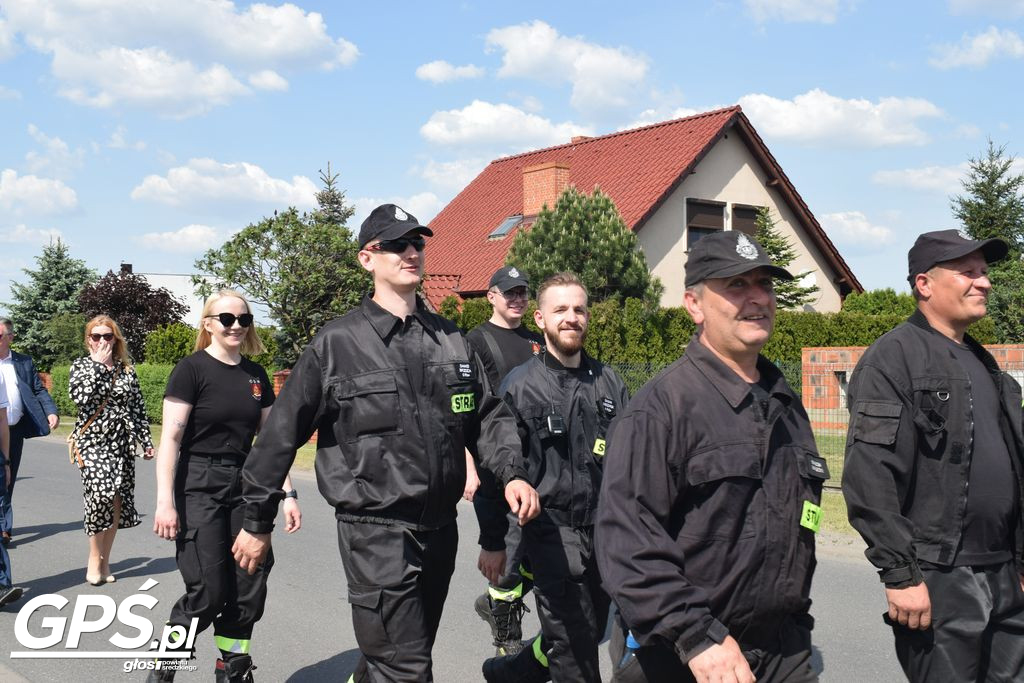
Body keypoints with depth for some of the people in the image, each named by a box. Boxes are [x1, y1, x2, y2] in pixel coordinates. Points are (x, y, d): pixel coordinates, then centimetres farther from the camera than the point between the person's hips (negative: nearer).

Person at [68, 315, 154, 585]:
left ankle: (104, 561, 15)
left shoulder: (127, 368, 10)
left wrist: (146, 440, 8)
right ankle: (95, 559, -2)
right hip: (93, 440, -3)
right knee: (101, 493, -19)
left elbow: (138, 406, 11)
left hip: (122, 441, 3)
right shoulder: (81, 365, 3)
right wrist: (98, 364, -13)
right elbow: (80, 396, -17)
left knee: (117, 502, 1)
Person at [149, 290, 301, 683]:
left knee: (249, 588, 3)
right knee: (207, 592, -6)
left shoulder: (256, 374, 10)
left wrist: (288, 493, 7)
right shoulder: (192, 369, -6)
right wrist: (165, 502, -18)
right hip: (200, 489, -5)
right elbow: (171, 438, -11)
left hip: (245, 487, 5)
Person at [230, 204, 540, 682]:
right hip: (376, 532, -5)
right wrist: (256, 522, 2)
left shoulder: (450, 339, 8)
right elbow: (282, 434, -3)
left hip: (440, 528, 6)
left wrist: (511, 473, -7)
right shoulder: (337, 343, -7)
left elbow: (487, 416, 11)